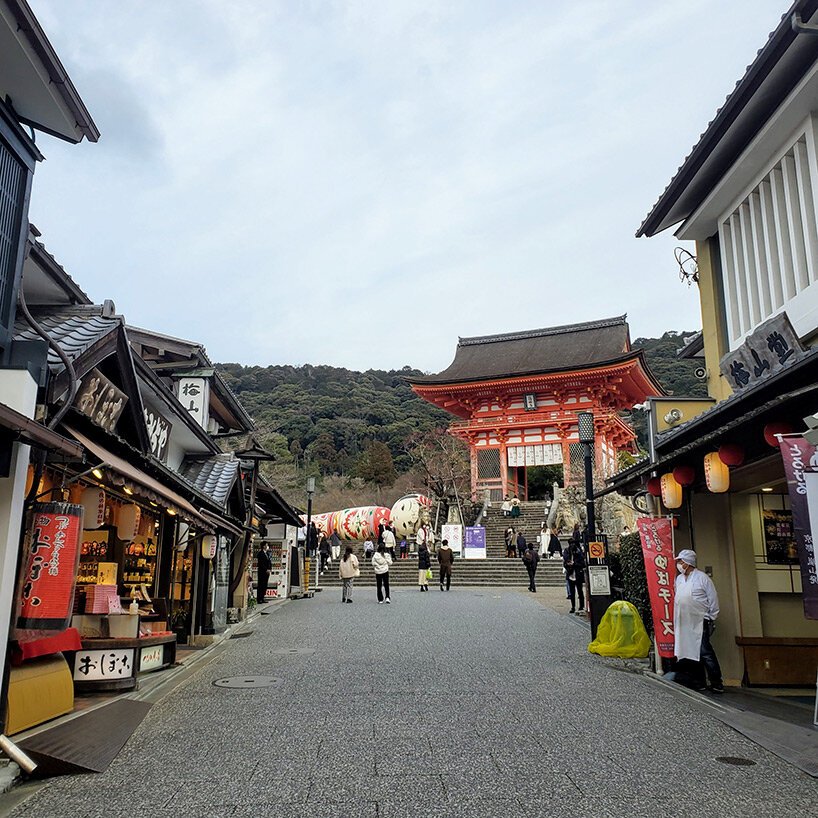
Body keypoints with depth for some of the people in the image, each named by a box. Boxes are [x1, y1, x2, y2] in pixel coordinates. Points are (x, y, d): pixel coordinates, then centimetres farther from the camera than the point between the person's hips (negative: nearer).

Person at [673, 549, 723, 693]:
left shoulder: (702, 577, -5)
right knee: (692, 652, 8)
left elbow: (713, 599, -3)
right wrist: (675, 619, 16)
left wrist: (712, 618, -3)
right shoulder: (679, 579, 14)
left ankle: (717, 682, -4)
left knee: (704, 651, -11)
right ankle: (698, 681, 14)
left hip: (700, 621, -6)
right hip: (684, 623, 6)